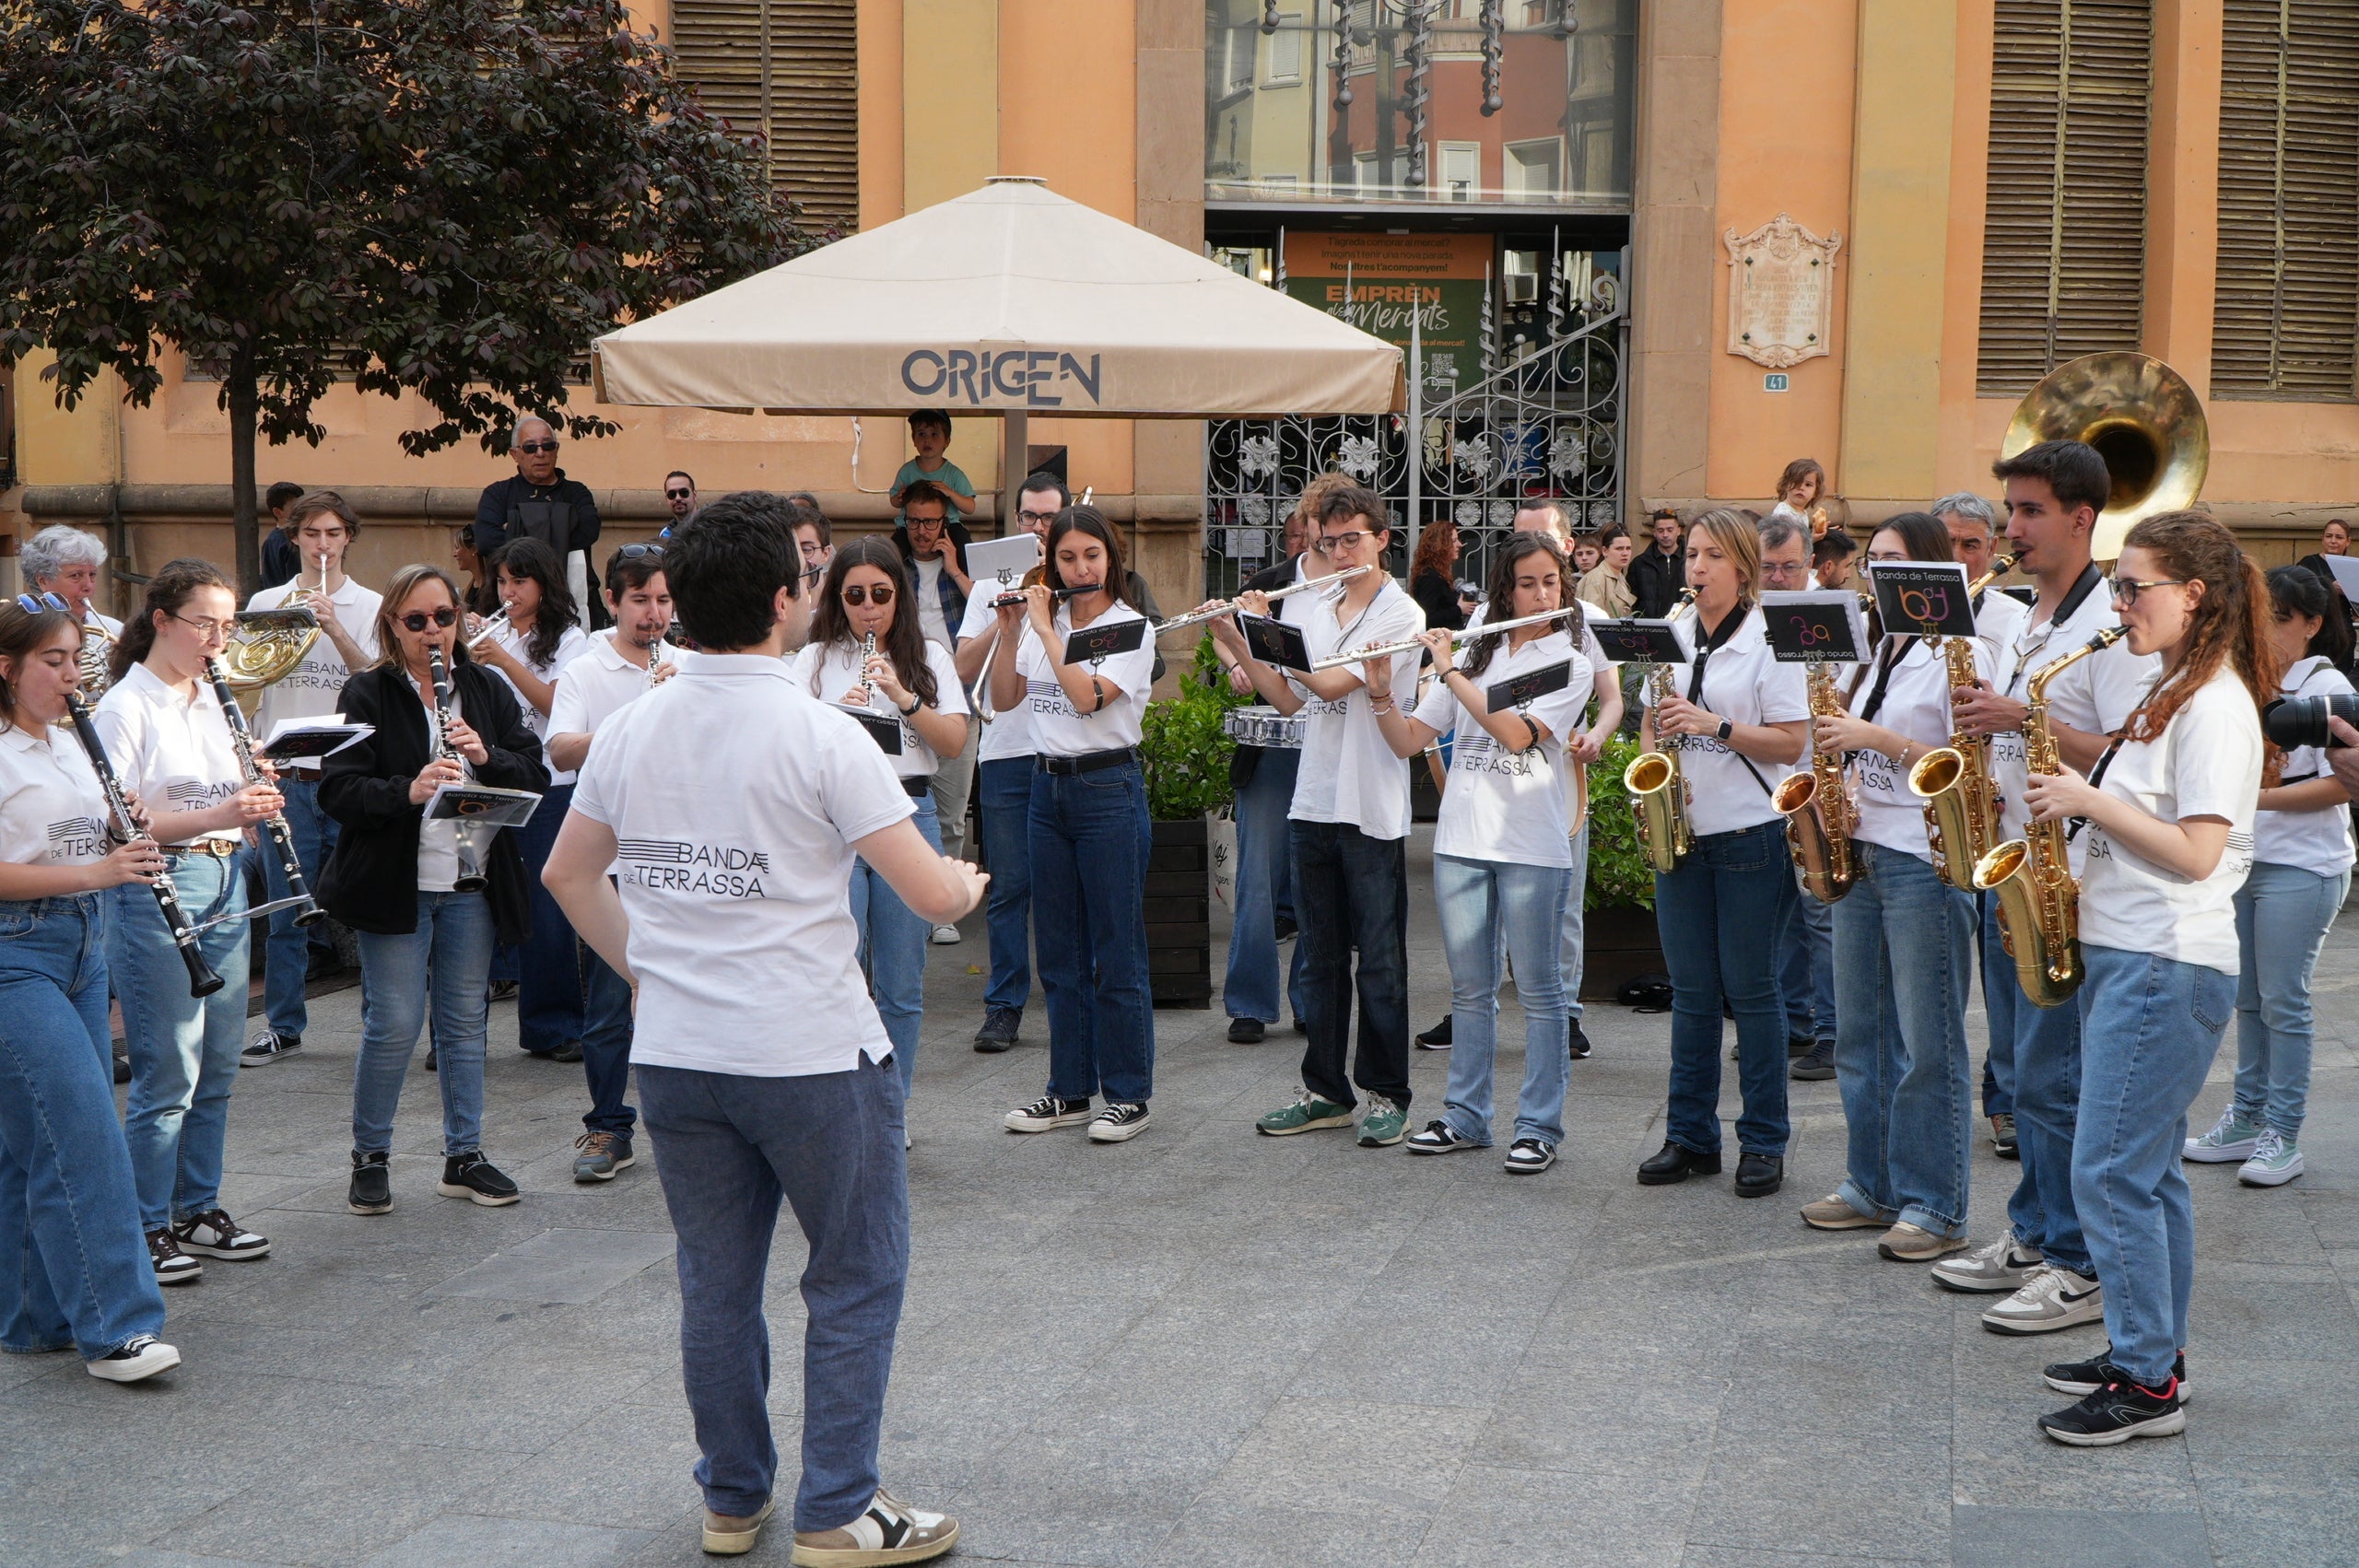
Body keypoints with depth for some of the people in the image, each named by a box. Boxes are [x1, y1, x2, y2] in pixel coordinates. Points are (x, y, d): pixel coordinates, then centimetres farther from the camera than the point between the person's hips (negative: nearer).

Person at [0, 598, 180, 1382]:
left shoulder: (70, 744, 14)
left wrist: (128, 850, 1)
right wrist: (92, 872, -24)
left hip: (80, 944, 8)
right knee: (80, 1132, -12)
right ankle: (112, 1328, -10)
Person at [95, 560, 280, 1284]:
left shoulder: (211, 699, 12)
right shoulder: (125, 708, -10)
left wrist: (256, 798, -3)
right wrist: (213, 816, -26)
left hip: (224, 884, 7)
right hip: (157, 895, -7)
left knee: (218, 1067, 12)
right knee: (168, 1074, -3)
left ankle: (198, 1208, 25)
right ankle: (147, 1230, 8)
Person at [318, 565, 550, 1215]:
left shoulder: (487, 689, 8)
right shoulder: (369, 694, -4)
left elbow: (535, 774, 2)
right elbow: (338, 791, -12)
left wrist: (486, 756, -17)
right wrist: (407, 790, -28)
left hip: (473, 884, 4)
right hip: (395, 885, -4)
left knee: (465, 1021, 10)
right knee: (394, 1024, -2)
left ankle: (464, 1155, 20)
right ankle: (370, 1156, 15)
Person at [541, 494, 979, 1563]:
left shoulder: (628, 732, 3)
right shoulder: (819, 735, -15)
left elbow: (568, 877, 15)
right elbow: (931, 895, -15)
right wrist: (970, 880, 7)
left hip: (673, 1057, 6)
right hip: (812, 1055, -5)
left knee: (716, 1284, 16)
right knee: (856, 1278, 8)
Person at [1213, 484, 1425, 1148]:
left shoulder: (1401, 615, -9)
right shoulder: (1313, 609, 11)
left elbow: (1332, 682, -19)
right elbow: (1289, 699, 13)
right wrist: (1239, 644, 3)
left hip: (1372, 812, -6)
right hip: (1313, 805, 6)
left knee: (1379, 961, 1)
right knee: (1321, 957, 12)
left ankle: (1387, 1095, 10)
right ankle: (1325, 1090, 20)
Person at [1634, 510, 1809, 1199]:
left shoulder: (1770, 640, -6)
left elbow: (1791, 741, -11)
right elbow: (1650, 721, 18)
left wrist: (1715, 725, -21)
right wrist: (1653, 749, -2)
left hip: (1749, 836, -5)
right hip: (1679, 832, 5)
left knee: (1750, 988, 0)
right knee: (1691, 988, 9)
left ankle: (1764, 1143, 9)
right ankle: (1690, 1135, 17)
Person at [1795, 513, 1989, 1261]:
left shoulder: (1960, 653, -9)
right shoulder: (1881, 651, 16)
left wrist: (1878, 739, -19)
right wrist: (1839, 739, 2)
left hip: (1925, 864, -8)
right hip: (1860, 855, 8)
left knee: (1928, 1045, -3)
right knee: (1860, 1033, 12)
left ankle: (1935, 1207, 4)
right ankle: (1872, 1185, 23)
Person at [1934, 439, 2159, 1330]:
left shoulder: (2111, 624, -12)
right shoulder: (2026, 626, 16)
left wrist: (2024, 717, -23)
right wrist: (1983, 750, 4)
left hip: (2067, 883, -9)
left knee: (2054, 1079, -6)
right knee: (2025, 1070, 15)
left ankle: (2082, 1270, 2)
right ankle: (2034, 1233, 25)